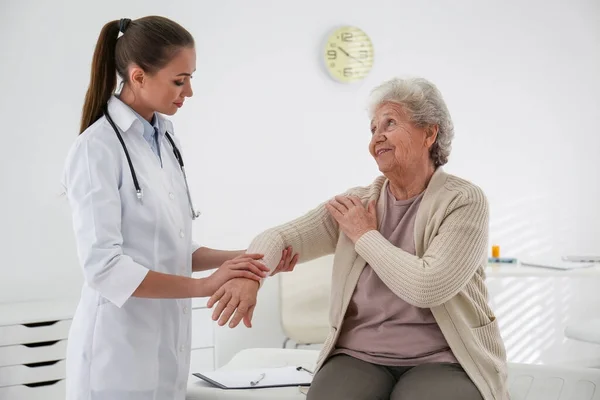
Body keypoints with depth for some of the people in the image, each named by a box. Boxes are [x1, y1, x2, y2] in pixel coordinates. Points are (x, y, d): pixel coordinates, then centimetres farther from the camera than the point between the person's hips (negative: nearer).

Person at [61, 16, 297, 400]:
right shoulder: (98, 148, -16)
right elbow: (104, 267, -21)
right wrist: (203, 286, -25)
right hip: (121, 351, -7)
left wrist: (242, 258, 1)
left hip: (166, 345, 7)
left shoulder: (166, 140, 7)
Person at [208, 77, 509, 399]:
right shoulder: (356, 204, 6)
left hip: (441, 361, -2)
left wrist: (366, 236, -8)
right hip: (359, 357, 3)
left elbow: (428, 287, -19)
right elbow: (278, 237, -1)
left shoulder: (464, 200, -6)